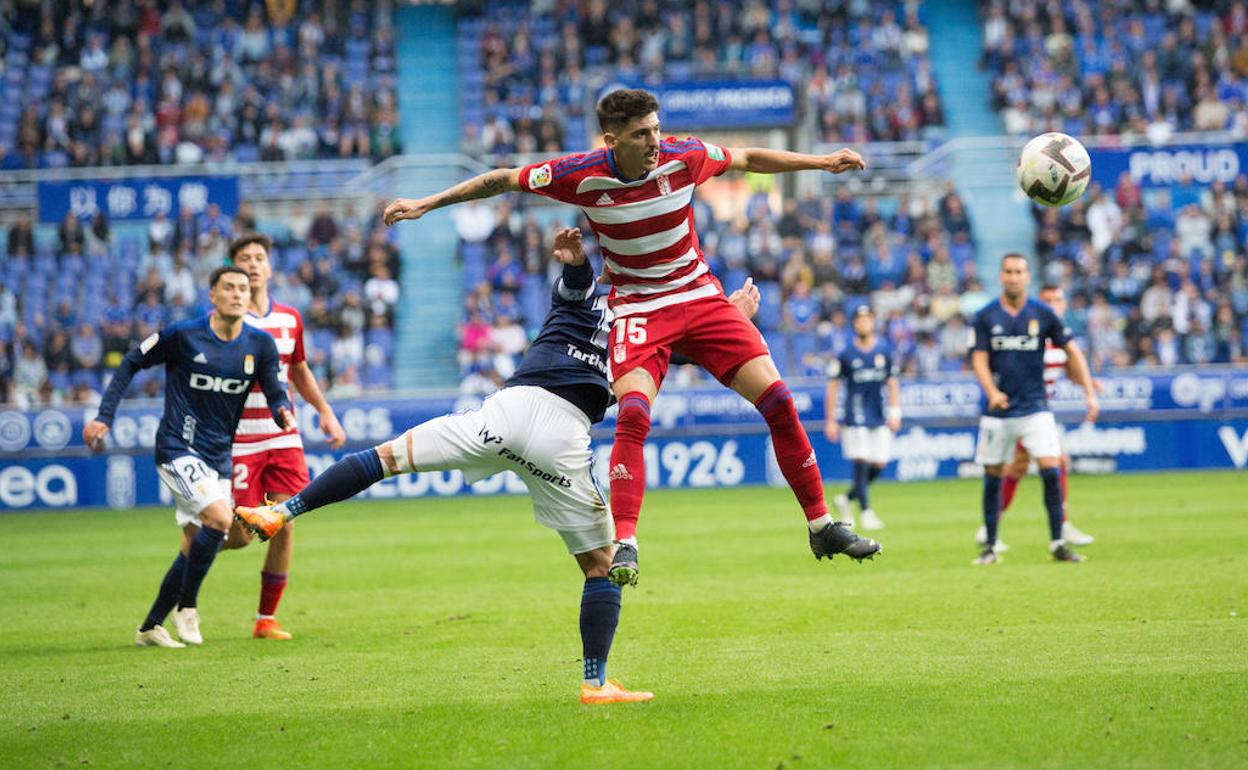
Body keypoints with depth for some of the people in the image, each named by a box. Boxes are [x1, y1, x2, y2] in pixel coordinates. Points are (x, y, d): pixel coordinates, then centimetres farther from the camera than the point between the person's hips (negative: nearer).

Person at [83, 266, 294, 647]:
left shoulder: (260, 345, 1)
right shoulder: (183, 335, -10)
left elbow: (274, 393, 4)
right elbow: (132, 363, 1)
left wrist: (283, 413, -21)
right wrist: (104, 416, -5)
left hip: (218, 456, 6)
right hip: (178, 449, -6)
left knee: (196, 548, 7)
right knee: (219, 517, -26)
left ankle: (150, 627, 20)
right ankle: (187, 608, -9)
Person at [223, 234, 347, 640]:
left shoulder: (290, 319, 8)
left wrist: (326, 413, 17)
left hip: (283, 438, 4)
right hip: (239, 442, -4)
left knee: (283, 526, -4)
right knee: (241, 535, -6)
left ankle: (267, 618, 7)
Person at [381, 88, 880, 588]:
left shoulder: (683, 157, -12)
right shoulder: (582, 175, -16)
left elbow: (747, 159, 8)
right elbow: (505, 179, -3)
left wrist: (822, 162, 11)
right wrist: (426, 204, -3)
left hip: (701, 297, 2)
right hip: (637, 307, -2)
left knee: (777, 400, -7)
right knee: (632, 414, -28)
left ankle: (821, 527, 5)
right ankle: (624, 544, -25)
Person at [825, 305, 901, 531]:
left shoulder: (884, 352, 8)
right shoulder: (845, 355, -3)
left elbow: (892, 384, 13)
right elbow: (832, 387, -1)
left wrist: (895, 412, 1)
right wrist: (830, 421, -4)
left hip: (879, 419, 4)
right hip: (855, 418, -4)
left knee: (879, 465, 2)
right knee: (861, 464, -10)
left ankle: (846, 499, 20)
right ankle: (866, 512, -5)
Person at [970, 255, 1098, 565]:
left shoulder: (1043, 314, 1)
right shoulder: (985, 317, 0)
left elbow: (1071, 351, 7)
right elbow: (979, 359, -5)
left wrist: (1089, 392, 0)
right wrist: (992, 392, -24)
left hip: (1035, 408, 0)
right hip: (998, 411, 0)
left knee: (1051, 470, -13)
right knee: (992, 477, 4)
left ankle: (1057, 543, -5)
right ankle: (990, 546, 16)